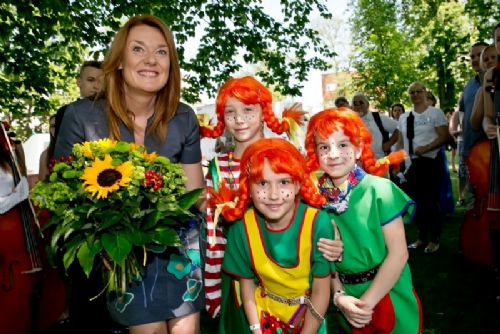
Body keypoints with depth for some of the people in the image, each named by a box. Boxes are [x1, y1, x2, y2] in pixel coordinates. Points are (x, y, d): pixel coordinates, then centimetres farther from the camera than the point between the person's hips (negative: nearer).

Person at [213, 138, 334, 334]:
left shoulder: (317, 223, -27)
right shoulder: (243, 227, -19)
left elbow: (321, 291, -17)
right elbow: (247, 284, -7)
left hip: (308, 316, -1)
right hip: (265, 314, 2)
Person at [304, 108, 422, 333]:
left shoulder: (379, 190, -16)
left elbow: (398, 253, -17)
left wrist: (367, 301, -16)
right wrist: (339, 296, -12)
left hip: (388, 295, -3)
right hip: (347, 299, 3)